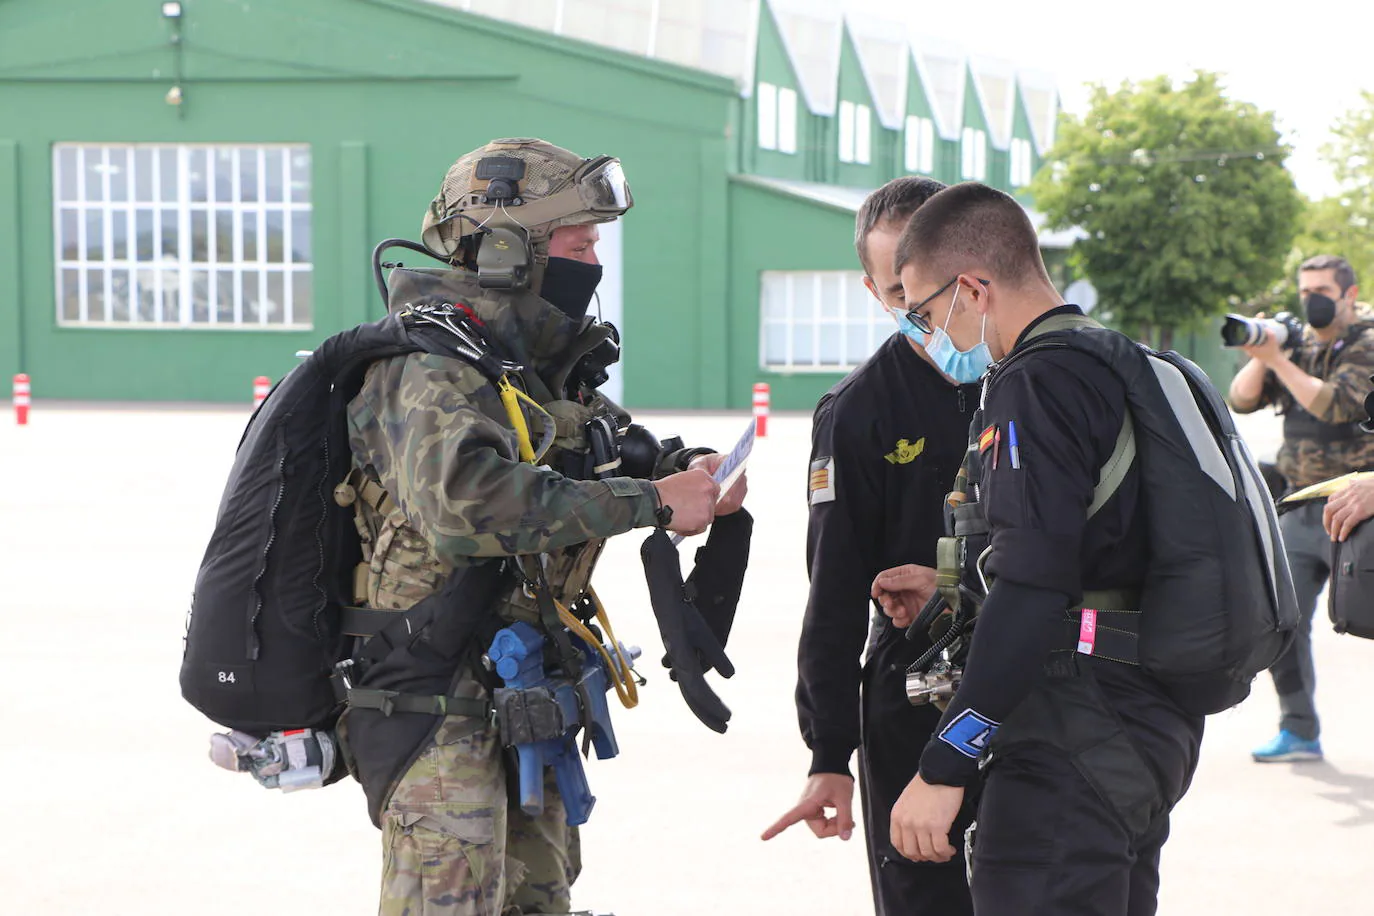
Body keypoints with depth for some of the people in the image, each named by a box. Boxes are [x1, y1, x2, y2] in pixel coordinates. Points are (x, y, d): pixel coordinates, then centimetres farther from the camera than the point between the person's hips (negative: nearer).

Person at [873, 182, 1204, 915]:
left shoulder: (1037, 383, -15)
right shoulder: (1120, 365, 16)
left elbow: (1035, 588, -24)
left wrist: (943, 766, -24)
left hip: (1077, 742, -11)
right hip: (1155, 721, 11)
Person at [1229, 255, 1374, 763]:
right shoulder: (1299, 344, 12)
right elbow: (1241, 400, 6)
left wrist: (1277, 358, -21)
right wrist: (1260, 353, -10)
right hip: (1301, 507, 6)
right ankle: (1299, 731, 10)